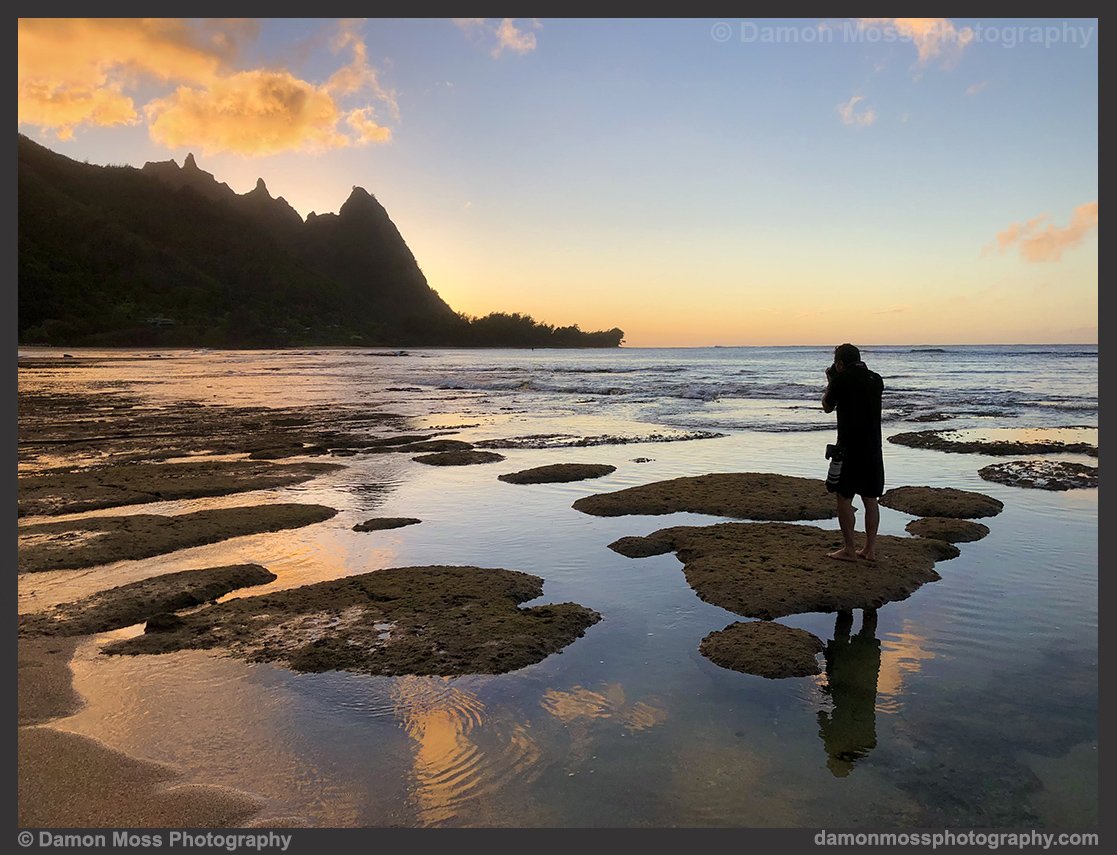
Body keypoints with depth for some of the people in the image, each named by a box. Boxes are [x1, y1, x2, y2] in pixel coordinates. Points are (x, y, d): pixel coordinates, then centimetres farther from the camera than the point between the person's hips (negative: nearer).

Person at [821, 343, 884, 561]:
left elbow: (827, 406, 3)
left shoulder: (841, 379, -10)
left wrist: (830, 382, 17)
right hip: (873, 449, 6)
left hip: (849, 447, -6)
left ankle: (849, 549, 6)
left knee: (844, 497, 4)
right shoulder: (876, 380, 8)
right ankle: (870, 549, 16)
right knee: (870, 498, 12)